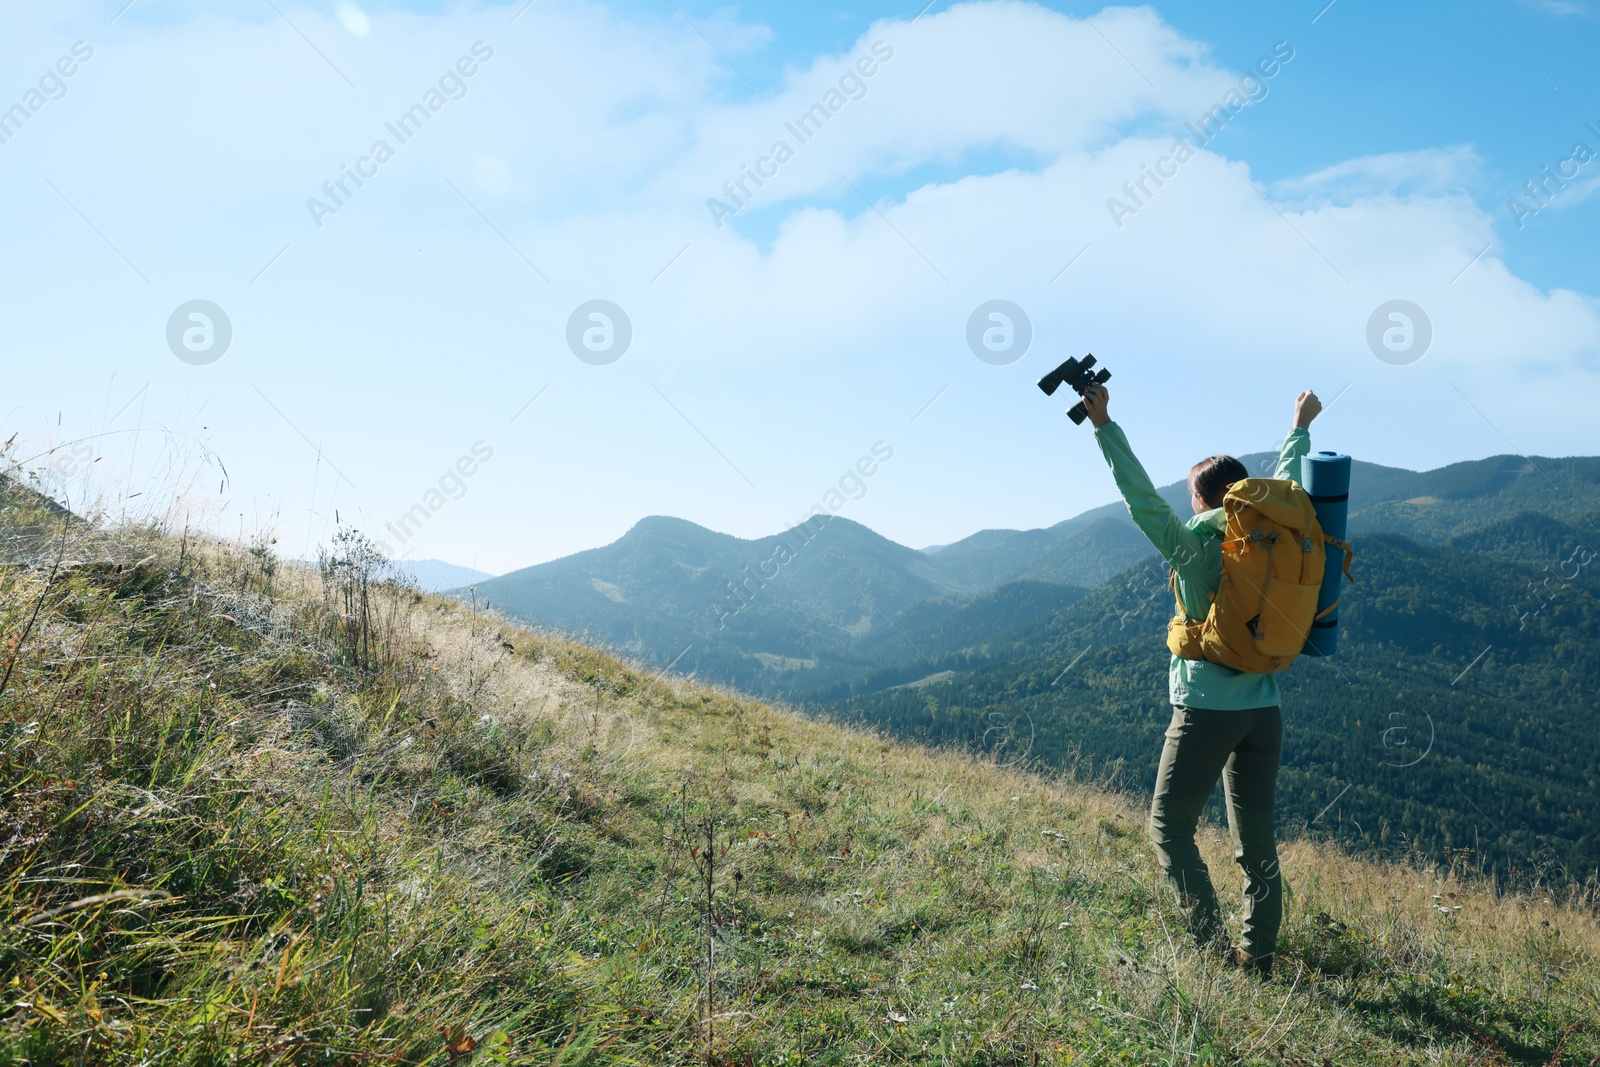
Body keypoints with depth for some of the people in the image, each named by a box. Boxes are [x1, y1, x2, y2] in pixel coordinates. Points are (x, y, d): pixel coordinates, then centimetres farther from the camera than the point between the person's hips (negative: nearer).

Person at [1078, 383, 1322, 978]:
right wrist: (1301, 425, 38)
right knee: (1257, 839, 12)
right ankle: (1259, 955, 15)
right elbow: (1285, 487, 22)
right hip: (1264, 711, 6)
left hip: (1207, 709, -6)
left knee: (1170, 826, 6)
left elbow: (1140, 497, -16)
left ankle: (1212, 943, -1)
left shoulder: (1193, 548, -11)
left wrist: (1104, 426, -14)